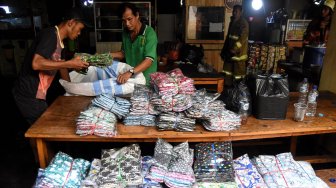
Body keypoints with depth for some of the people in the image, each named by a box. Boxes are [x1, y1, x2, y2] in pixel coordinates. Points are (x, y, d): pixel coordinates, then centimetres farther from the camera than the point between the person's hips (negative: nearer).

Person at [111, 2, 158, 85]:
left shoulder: (149, 32, -19)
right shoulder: (125, 33, 1)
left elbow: (149, 60, -28)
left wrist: (130, 72, -42)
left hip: (146, 79, -5)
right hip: (129, 77, 5)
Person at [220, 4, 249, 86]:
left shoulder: (244, 23, -10)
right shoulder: (232, 22, 14)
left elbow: (243, 37, -19)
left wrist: (235, 49, -27)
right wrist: (224, 50, 16)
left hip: (239, 51, -8)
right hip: (230, 50, 8)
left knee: (239, 69, -2)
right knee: (227, 68, 10)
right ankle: (228, 86, 20)